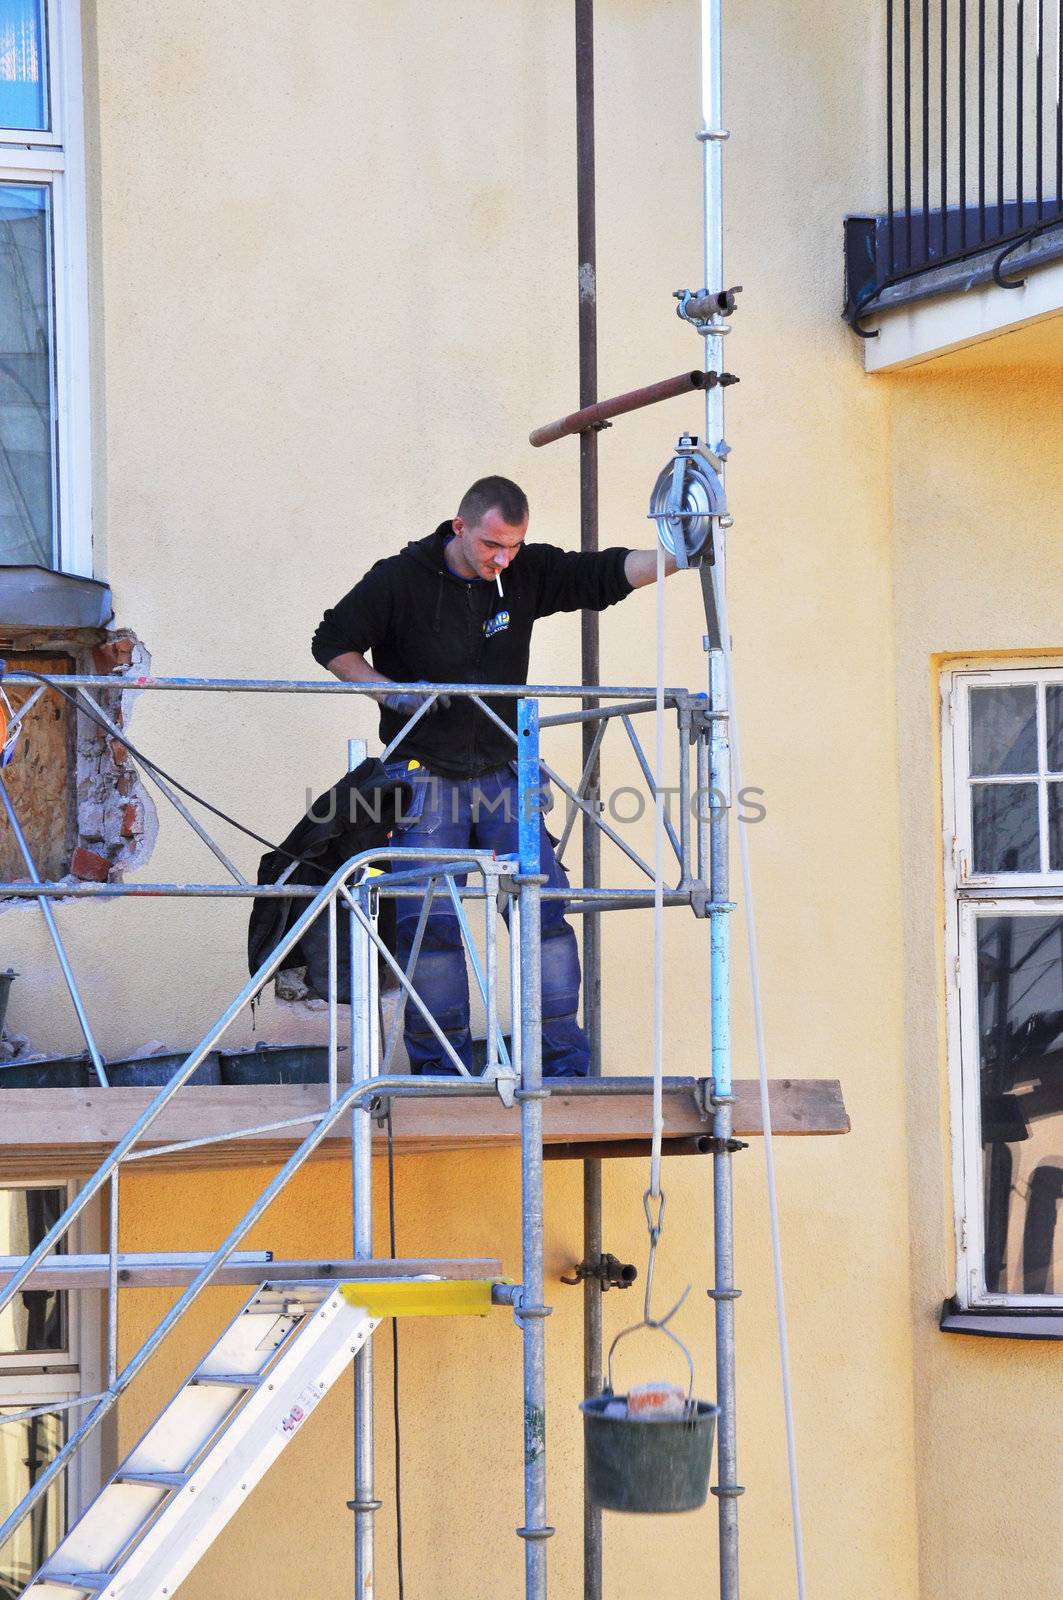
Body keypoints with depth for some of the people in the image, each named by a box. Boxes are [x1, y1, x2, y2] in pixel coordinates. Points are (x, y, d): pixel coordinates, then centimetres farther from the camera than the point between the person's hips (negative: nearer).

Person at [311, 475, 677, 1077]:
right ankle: (442, 1066, 4)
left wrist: (679, 556, -20)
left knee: (545, 908, -4)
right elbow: (333, 642, 0)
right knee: (430, 920, -7)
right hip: (424, 774, -3)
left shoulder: (527, 572, 0)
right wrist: (391, 691, -15)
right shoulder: (400, 579, -8)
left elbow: (608, 574, -4)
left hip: (502, 773, 3)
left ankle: (564, 1062, 3)